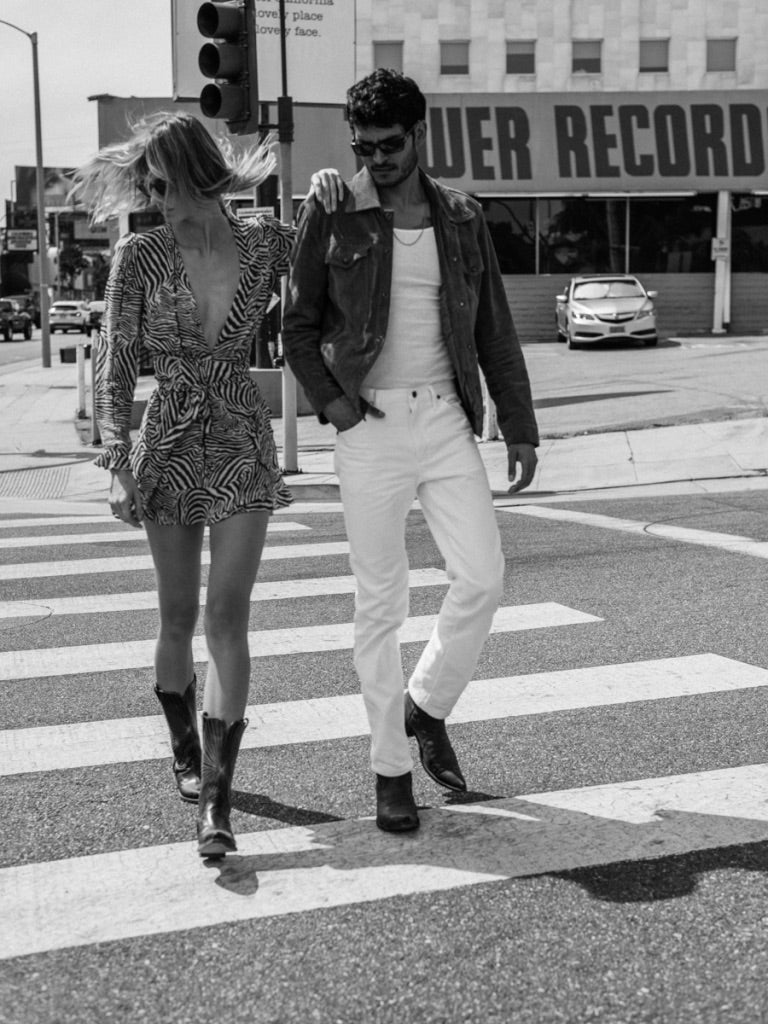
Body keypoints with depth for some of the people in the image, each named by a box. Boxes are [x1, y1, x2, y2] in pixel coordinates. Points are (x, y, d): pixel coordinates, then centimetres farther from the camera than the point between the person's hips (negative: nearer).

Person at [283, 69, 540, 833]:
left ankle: (427, 708, 19)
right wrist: (328, 400, -9)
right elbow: (298, 327, 5)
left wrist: (520, 428, 9)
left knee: (481, 576, -7)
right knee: (379, 603, 2)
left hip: (446, 420, 3)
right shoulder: (331, 217, 1)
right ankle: (390, 769, 14)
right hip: (370, 426, -2)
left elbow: (494, 331, 11)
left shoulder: (460, 219, 8)